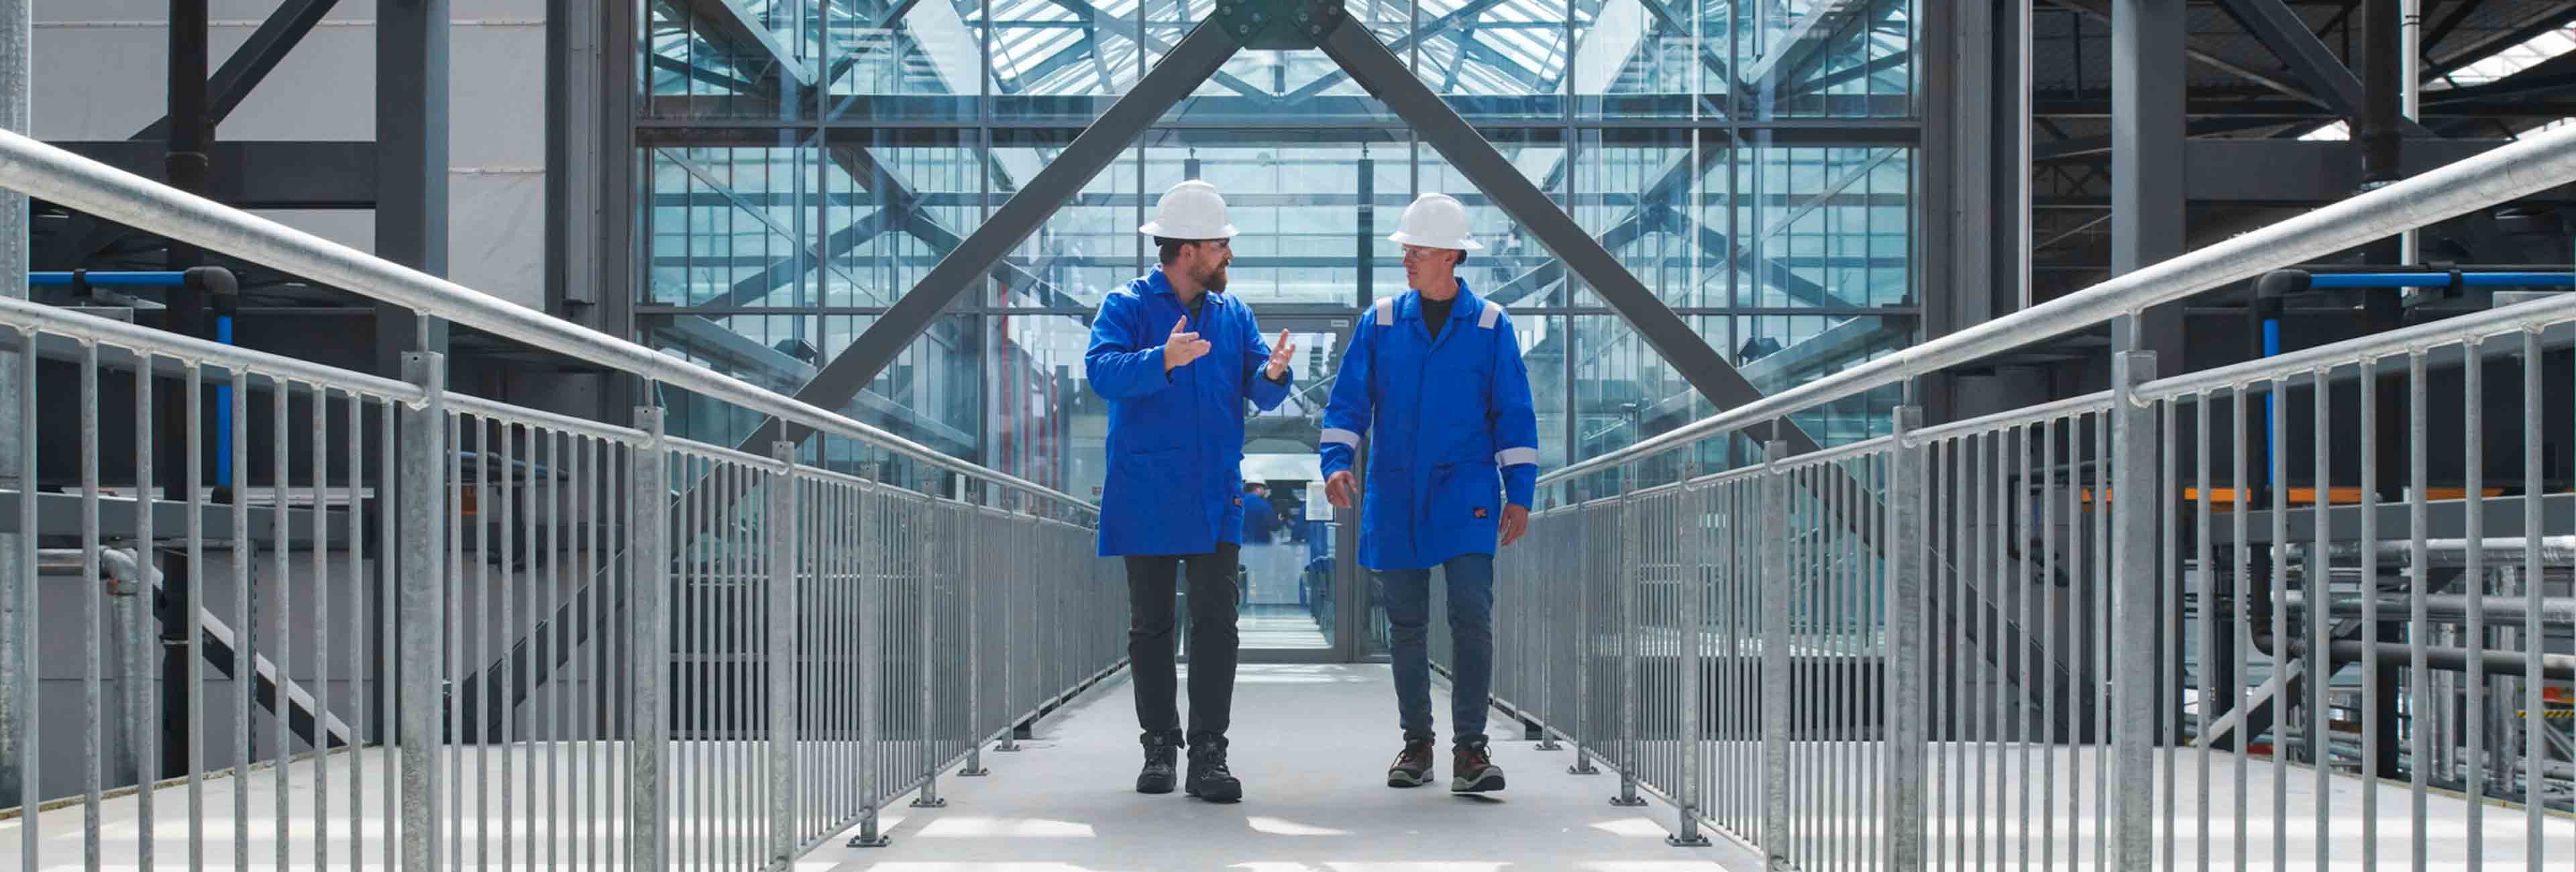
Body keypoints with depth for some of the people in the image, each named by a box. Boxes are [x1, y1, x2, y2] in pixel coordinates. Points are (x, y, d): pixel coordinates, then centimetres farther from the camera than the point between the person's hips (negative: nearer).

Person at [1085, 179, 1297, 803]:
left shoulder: (1233, 314, 13)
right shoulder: (1127, 306, 0)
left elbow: (1261, 393, 5)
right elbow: (1102, 370, -18)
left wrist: (1272, 374, -18)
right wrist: (1163, 361, -34)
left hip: (1214, 497, 3)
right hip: (1146, 496, -2)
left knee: (1216, 624, -6)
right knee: (1151, 626, 5)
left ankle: (1208, 756, -6)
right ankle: (1159, 747, 15)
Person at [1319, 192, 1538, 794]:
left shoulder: (1491, 326, 3)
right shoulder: (1381, 322, 7)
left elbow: (1514, 414, 5)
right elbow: (1348, 400, 7)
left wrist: (1519, 493, -1)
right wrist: (1336, 462, -9)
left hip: (1465, 497, -2)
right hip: (1394, 497, 2)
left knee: (1472, 616, -11)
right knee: (1406, 624, 6)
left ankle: (1470, 747, -6)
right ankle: (1417, 743, 16)